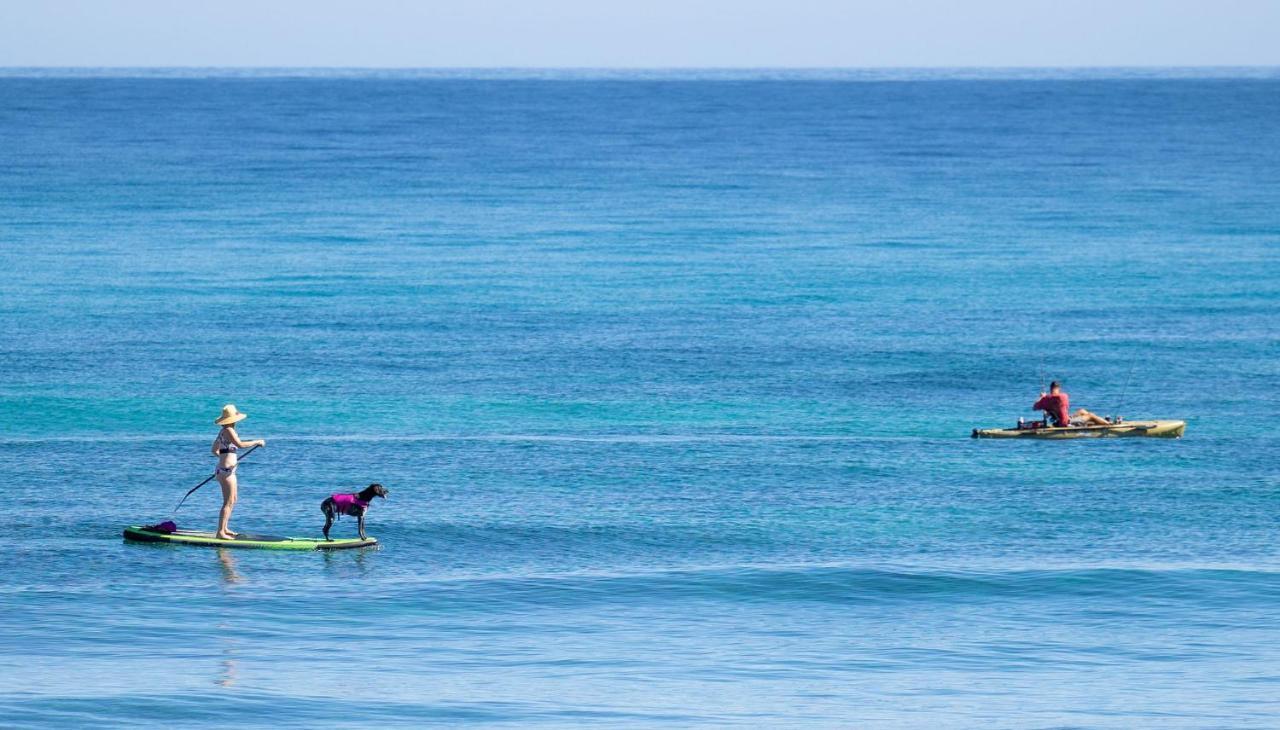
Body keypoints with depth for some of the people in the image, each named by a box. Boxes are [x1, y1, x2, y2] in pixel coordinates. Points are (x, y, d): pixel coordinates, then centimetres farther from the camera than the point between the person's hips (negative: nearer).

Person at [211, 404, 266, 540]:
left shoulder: (223, 431, 14)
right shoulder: (228, 431, -15)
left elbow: (214, 450, 23)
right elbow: (240, 444, -28)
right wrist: (257, 442, -18)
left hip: (228, 470, 10)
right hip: (226, 471, -10)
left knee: (232, 501, 21)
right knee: (228, 502, -9)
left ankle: (224, 528, 29)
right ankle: (220, 532, -12)